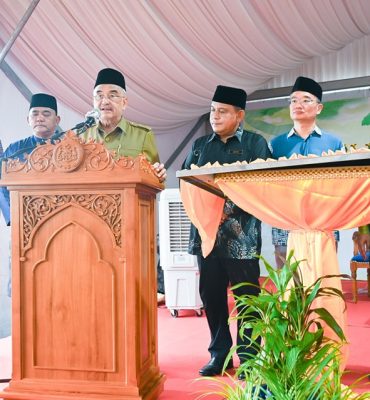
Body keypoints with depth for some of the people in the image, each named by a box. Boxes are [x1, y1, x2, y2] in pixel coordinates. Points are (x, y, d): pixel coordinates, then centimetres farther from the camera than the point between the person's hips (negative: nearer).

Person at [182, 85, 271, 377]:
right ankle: (220, 353, 23)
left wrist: (230, 209, -17)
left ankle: (248, 357, 15)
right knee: (211, 295, 9)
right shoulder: (200, 145, 16)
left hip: (241, 233, -4)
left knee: (246, 296, 2)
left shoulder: (255, 143, 4)